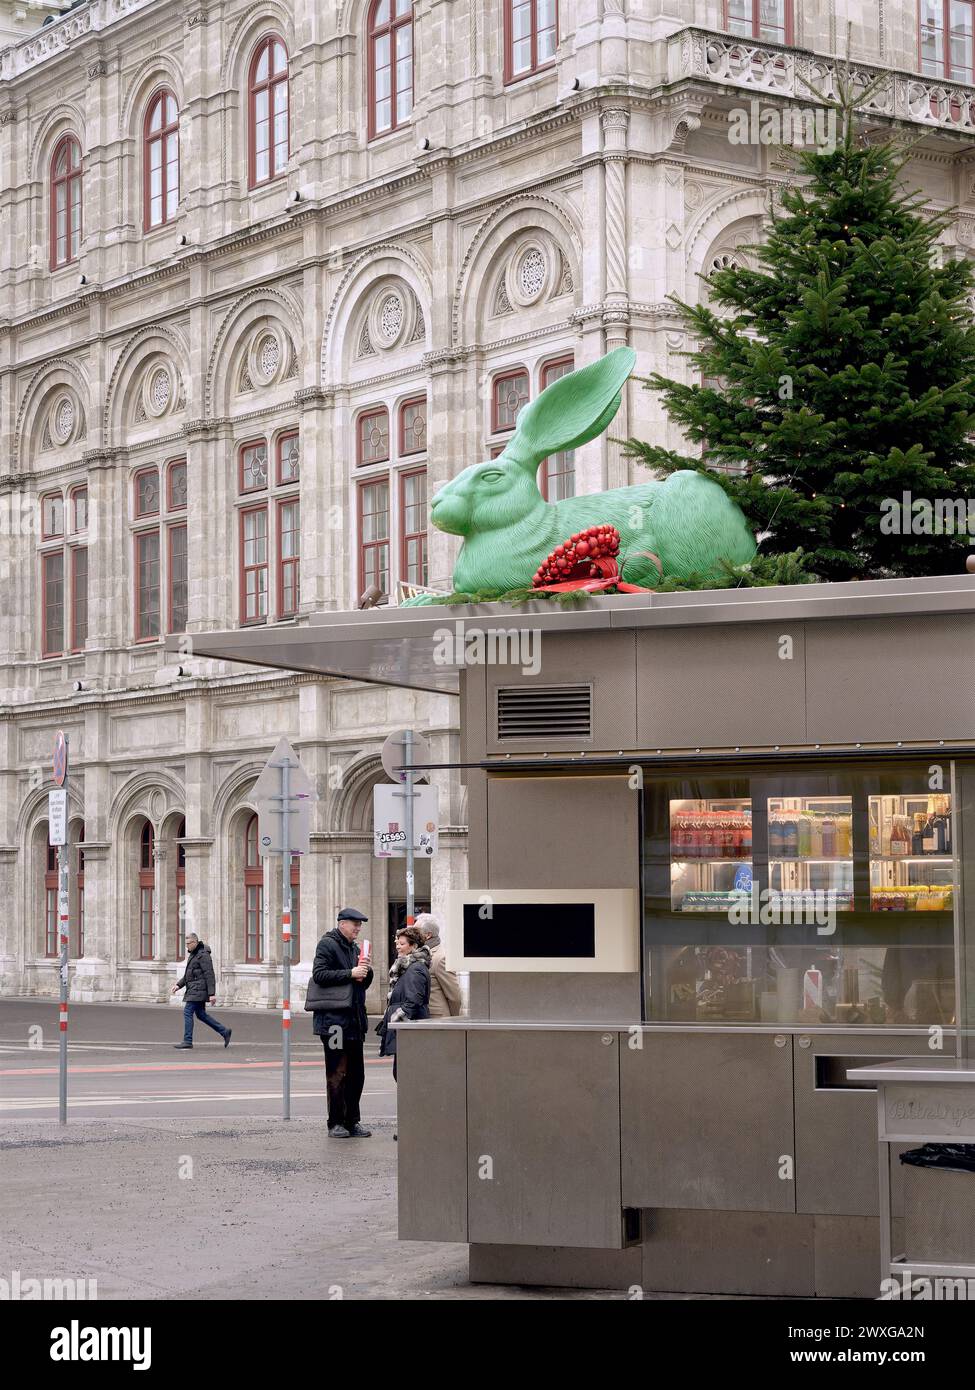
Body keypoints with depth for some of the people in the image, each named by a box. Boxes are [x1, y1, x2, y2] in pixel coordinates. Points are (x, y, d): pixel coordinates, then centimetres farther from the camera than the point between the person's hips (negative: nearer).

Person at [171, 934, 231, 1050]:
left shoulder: (203, 955, -15)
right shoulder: (193, 954, 17)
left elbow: (210, 975, -18)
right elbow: (188, 974, 25)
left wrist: (212, 994, -21)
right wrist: (179, 985, 13)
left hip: (198, 989, -10)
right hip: (193, 989, 10)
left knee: (188, 1012, -10)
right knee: (201, 1014, 12)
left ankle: (188, 1041, -7)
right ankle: (225, 1032, 18)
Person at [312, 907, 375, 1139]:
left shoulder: (355, 948, 19)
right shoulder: (327, 944, -6)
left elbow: (365, 983, 23)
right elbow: (319, 974, -17)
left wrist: (366, 972, 1)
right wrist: (350, 973, -19)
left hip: (354, 1020, 8)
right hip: (334, 1019, -8)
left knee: (356, 1073, 10)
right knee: (337, 1073, -4)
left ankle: (352, 1121, 17)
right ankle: (336, 1123, 1)